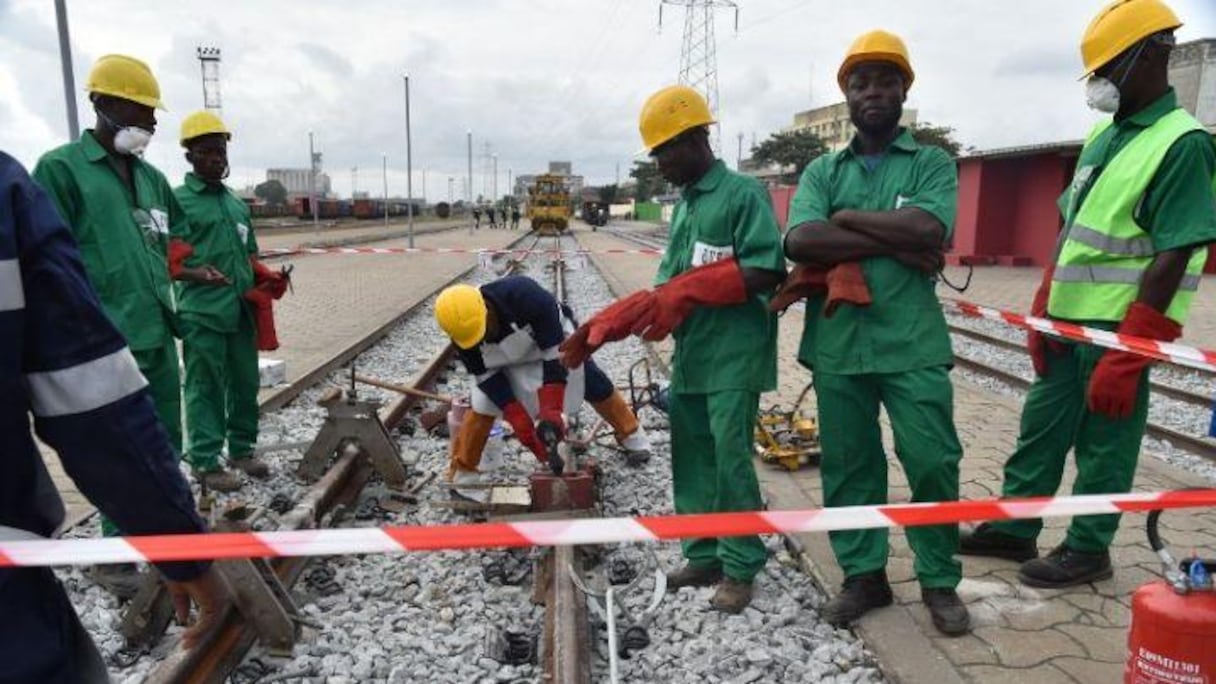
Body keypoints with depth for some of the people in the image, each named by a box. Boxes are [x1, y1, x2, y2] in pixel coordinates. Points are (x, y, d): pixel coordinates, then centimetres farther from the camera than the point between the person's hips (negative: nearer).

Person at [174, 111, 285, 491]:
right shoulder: (177, 200, -3)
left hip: (243, 311, 6)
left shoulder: (238, 203, 17)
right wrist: (198, 274, -22)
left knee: (245, 385, 13)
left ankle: (242, 449, 28)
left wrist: (267, 279, 7)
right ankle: (207, 463, 11)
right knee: (206, 390, 1)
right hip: (201, 313, -6)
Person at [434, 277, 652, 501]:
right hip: (509, 361, 2)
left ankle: (631, 435, 26)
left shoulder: (525, 295, -44)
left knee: (596, 387, 3)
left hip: (555, 340, -2)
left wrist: (552, 408, -36)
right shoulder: (464, 330, -30)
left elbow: (556, 351, -35)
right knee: (482, 408, -9)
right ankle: (462, 475, 6)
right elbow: (488, 376, -19)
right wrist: (517, 417, -27)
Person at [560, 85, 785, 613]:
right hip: (689, 357, 8)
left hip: (733, 357, -8)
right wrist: (602, 328, 4)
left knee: (731, 462, -3)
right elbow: (668, 288, 14)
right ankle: (704, 557, 25)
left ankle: (741, 569, 12)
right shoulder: (683, 205, 16)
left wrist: (688, 289, -17)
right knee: (692, 463, 12)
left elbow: (766, 272, -15)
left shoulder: (742, 193, -7)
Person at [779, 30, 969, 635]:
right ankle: (863, 576, 26)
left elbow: (928, 230, -14)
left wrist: (846, 219, -6)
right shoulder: (821, 171, 11)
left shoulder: (932, 163, 7)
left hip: (912, 342, -2)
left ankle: (940, 581, 23)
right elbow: (800, 241, -9)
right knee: (846, 464, 9)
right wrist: (893, 241, -11)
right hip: (837, 343, 2)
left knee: (933, 462, 2)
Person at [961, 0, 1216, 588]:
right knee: (1040, 430, 14)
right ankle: (1014, 530, 27)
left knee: (1103, 444, 5)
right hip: (1067, 321, 8)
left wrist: (1125, 357, -20)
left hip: (1117, 331, -8)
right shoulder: (1102, 135, 12)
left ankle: (1087, 550, 21)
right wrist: (1041, 312, 10)